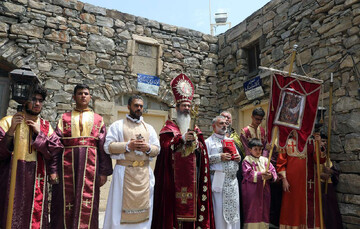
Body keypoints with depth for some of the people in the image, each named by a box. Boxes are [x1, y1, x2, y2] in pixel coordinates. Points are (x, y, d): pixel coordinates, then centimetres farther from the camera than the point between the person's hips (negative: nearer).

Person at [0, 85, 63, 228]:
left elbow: (56, 150, -2)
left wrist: (39, 133, -9)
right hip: (13, 178, -2)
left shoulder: (46, 126, 9)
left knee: (35, 217, 6)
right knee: (11, 217, 1)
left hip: (36, 181, 2)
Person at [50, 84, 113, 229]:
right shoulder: (65, 118, 12)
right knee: (66, 202, 6)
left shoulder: (98, 119, 11)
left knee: (87, 205, 2)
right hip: (67, 164, 1)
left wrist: (104, 172, -2)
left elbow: (103, 146, 5)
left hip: (90, 164, 0)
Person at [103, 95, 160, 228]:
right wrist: (128, 145, -16)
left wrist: (148, 148, -10)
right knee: (123, 204, 1)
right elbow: (108, 146, -5)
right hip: (124, 171, -3)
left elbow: (157, 149, 12)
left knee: (142, 204, 7)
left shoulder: (149, 128, 14)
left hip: (144, 172, 3)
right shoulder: (118, 125, 4)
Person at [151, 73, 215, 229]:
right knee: (175, 203, -5)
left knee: (191, 206, 3)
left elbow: (202, 151, 10)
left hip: (192, 176, 3)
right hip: (174, 177, -3)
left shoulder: (194, 129, 17)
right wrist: (182, 138, -15)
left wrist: (195, 141, -8)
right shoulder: (169, 127, 6)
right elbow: (164, 146, -9)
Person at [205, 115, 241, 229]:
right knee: (219, 209, -3)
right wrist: (219, 157, -17)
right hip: (219, 180, -5)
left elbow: (236, 156, 26)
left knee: (234, 207, 8)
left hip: (232, 180, 5)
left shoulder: (230, 141, 21)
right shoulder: (209, 141, 2)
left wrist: (238, 158, 3)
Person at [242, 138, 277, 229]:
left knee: (264, 211, 8)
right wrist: (261, 175, -23)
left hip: (264, 191, 5)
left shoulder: (265, 160, 11)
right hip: (251, 192, -4)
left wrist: (271, 175, -19)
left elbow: (273, 172, 4)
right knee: (252, 211, -1)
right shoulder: (247, 160, -3)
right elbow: (248, 174, -13)